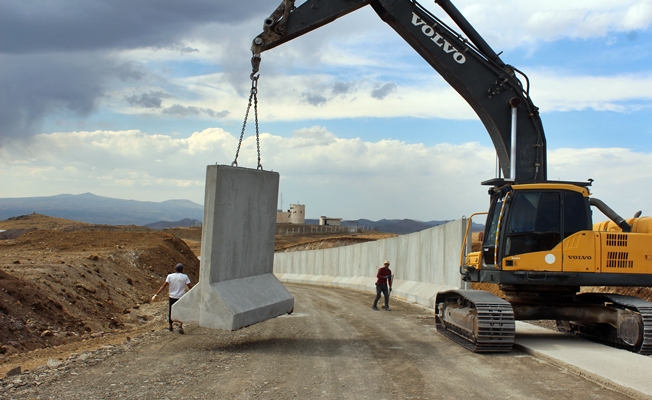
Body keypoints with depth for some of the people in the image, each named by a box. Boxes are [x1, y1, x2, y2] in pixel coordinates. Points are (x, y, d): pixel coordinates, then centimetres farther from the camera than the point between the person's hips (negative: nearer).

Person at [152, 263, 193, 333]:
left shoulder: (170, 276, -3)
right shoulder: (185, 277, -6)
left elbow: (163, 286, -8)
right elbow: (190, 287, -7)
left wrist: (156, 295, -8)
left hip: (172, 297, 1)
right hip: (181, 298, -1)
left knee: (170, 312, 18)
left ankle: (171, 327, 29)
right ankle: (180, 326, -8)